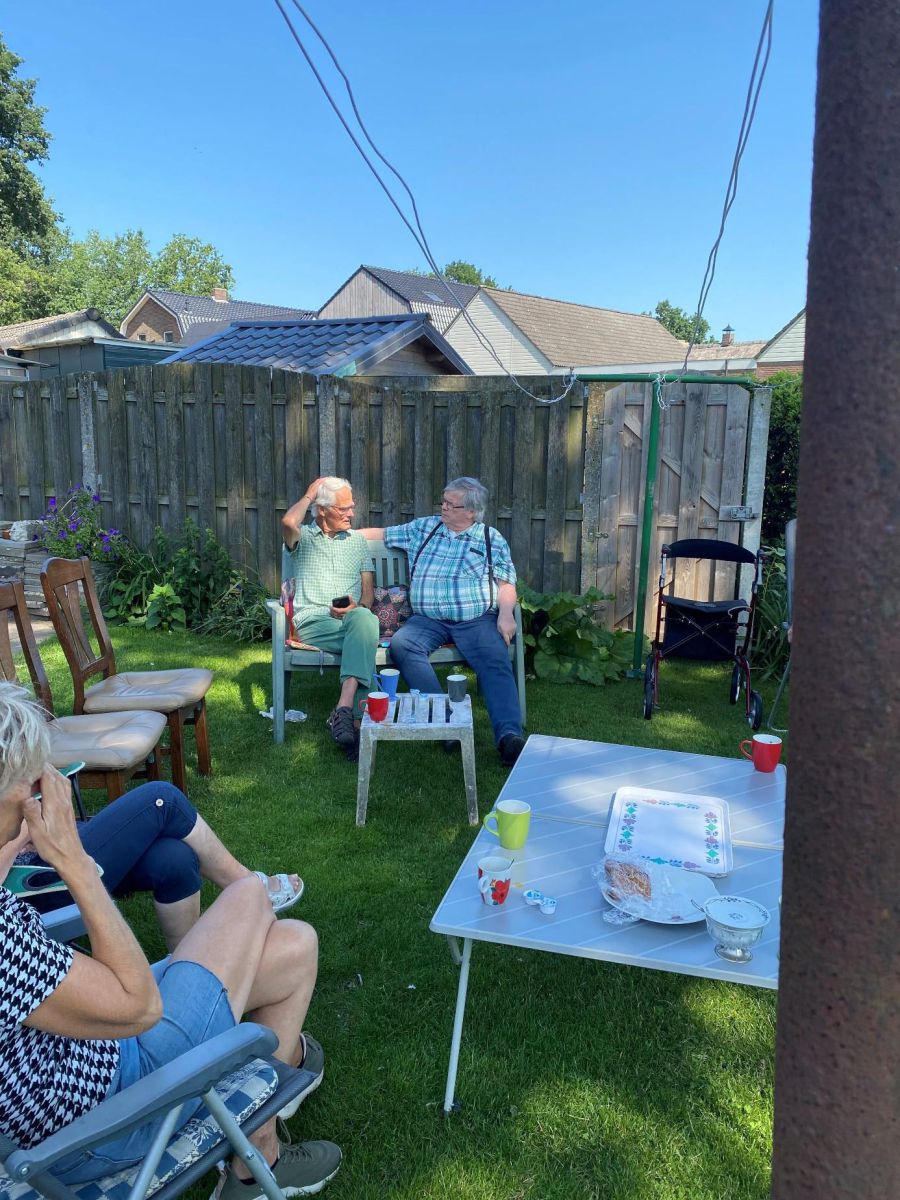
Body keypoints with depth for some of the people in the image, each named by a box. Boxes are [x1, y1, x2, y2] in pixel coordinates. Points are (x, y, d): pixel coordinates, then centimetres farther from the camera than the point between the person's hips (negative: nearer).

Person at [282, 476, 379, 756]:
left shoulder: (357, 539, 23)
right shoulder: (303, 537, 13)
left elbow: (368, 589, 17)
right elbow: (288, 522, -14)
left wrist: (359, 606, -6)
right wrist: (309, 494, 3)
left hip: (353, 618, 3)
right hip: (313, 623, -2)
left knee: (364, 618, -36)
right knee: (366, 636, -33)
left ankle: (344, 709, -45)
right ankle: (355, 719, -35)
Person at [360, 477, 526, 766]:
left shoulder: (491, 538, 12)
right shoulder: (423, 528, 19)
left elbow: (506, 583, 6)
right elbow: (382, 534, 28)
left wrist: (505, 613, -12)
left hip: (476, 619, -2)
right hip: (428, 620, 2)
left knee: (496, 663, -29)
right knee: (400, 644, -29)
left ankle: (509, 735, -39)